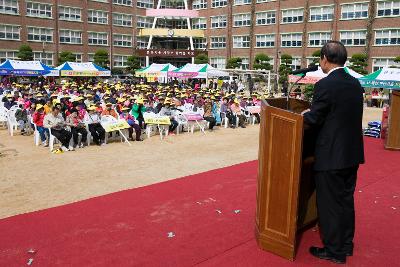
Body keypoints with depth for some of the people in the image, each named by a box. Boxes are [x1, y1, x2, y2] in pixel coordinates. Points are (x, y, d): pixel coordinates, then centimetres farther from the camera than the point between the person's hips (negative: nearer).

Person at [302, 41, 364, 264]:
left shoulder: (325, 85, -18)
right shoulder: (355, 83, 6)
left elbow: (313, 120, -16)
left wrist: (304, 115, 6)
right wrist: (313, 113, 17)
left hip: (331, 156, -8)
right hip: (352, 153, 8)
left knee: (330, 203, 6)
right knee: (346, 199, 19)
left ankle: (334, 251, 18)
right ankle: (346, 245, 33)